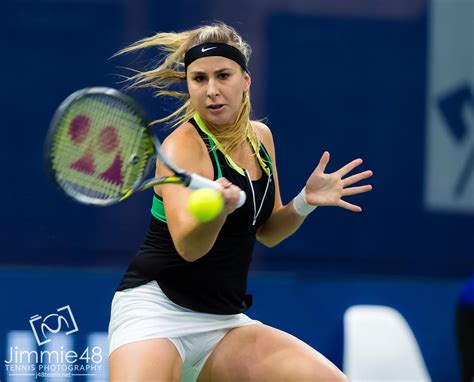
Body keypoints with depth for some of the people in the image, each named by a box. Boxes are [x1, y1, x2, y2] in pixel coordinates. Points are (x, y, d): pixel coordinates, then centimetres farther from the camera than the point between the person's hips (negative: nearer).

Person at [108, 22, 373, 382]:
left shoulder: (260, 136, 7)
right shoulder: (183, 146, -14)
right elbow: (188, 246, -29)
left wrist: (305, 202, -1)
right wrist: (217, 208, -49)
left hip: (225, 322, 7)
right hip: (155, 308, -6)